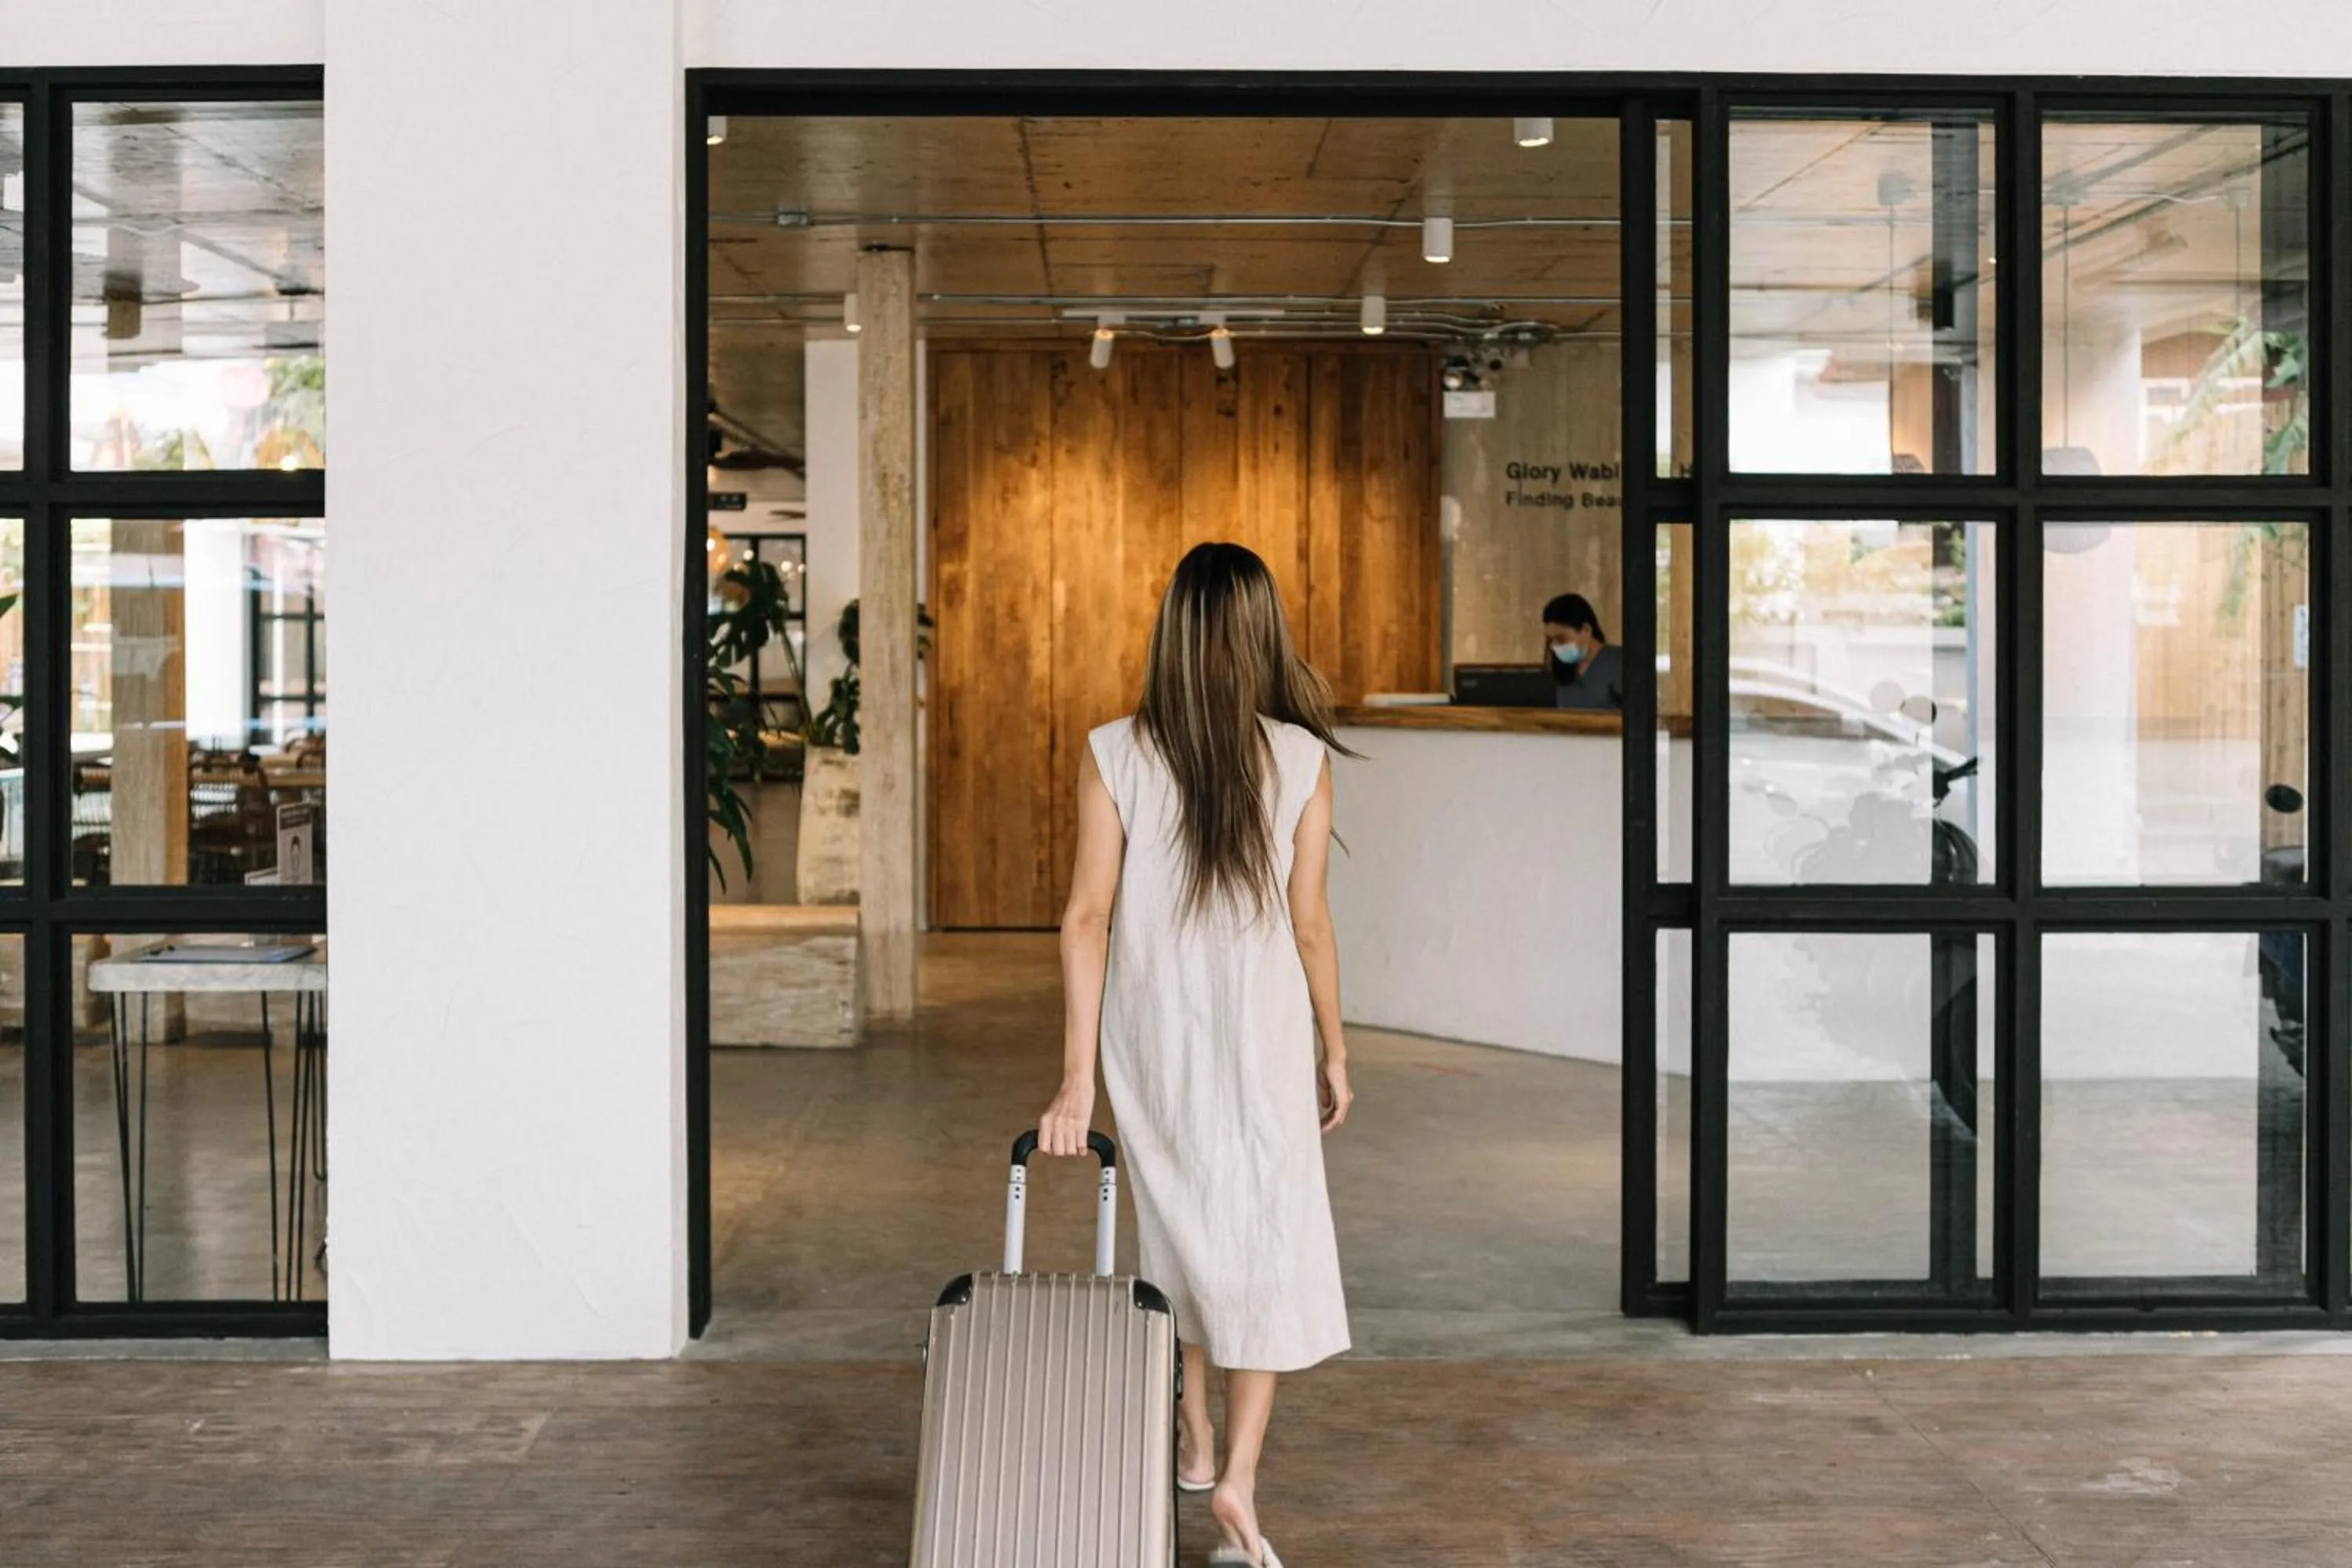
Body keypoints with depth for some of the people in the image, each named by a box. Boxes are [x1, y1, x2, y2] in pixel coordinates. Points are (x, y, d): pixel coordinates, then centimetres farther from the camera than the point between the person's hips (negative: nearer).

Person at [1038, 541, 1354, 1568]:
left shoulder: (1114, 755, -8)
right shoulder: (1301, 756, -8)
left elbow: (1087, 918, -10)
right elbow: (1309, 920, -5)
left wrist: (1078, 1077, -7)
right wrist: (1335, 1048, 8)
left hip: (1151, 1032, 2)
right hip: (1262, 1032, -2)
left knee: (1182, 1225, 20)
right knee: (1270, 1238, 6)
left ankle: (1196, 1442, 34)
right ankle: (1239, 1475, -7)